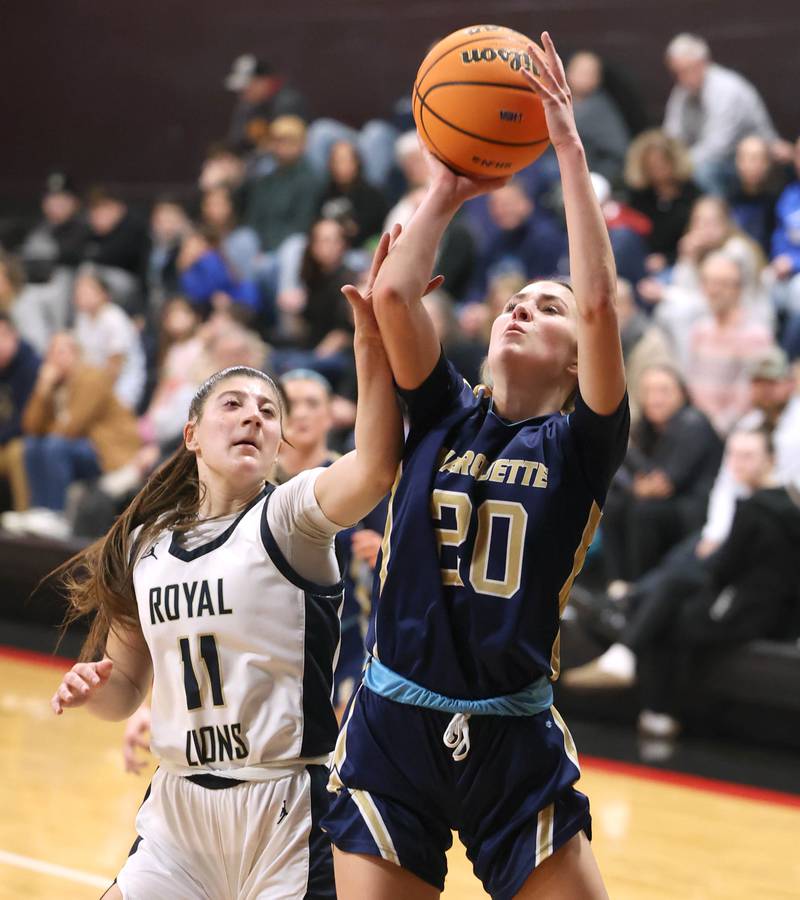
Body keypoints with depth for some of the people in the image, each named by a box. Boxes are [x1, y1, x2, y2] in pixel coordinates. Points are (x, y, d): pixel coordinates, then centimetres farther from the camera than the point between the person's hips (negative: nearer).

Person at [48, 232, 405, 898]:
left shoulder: (287, 516, -7)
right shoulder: (145, 544, 8)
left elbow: (375, 467, -30)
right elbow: (126, 687, 18)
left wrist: (372, 339, -41)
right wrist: (91, 687, -6)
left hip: (287, 810, -5)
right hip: (179, 806, 5)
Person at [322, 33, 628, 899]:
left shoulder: (578, 445, 0)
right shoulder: (443, 416, 7)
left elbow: (600, 305, -15)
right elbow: (393, 294, -8)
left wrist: (570, 152, -15)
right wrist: (444, 191, 1)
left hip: (514, 741, -2)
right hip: (392, 728, 2)